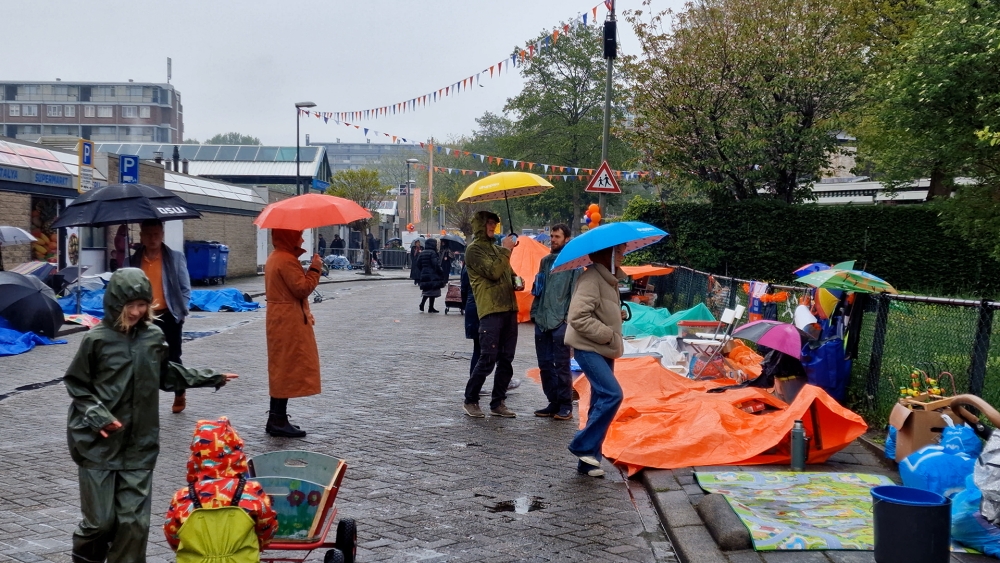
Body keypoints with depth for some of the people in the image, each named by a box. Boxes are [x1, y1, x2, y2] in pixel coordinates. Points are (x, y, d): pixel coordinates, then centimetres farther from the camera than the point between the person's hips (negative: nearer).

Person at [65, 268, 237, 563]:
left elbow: (167, 375, 17)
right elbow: (75, 384, 0)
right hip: (99, 443, -3)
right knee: (101, 520, 3)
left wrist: (211, 378, 15)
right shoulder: (97, 339, -9)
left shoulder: (154, 337, 2)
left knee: (135, 519, 3)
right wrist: (97, 416, -13)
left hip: (140, 444, 3)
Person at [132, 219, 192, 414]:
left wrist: (181, 311, -8)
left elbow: (185, 288, -1)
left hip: (168, 316, -2)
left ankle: (180, 396, 27)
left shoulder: (176, 257, -3)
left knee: (173, 358, 8)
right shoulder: (134, 259, 3)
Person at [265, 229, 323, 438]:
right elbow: (302, 288, -22)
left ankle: (276, 419, 18)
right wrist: (315, 268, -12)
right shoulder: (287, 260, -17)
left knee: (281, 369, 14)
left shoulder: (275, 258, 17)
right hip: (289, 322, -11)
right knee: (288, 369, -7)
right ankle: (279, 421, -6)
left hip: (279, 319, 11)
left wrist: (305, 313, 21)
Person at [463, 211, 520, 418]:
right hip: (490, 310, -8)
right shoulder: (474, 249, -3)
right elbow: (493, 272, -15)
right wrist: (506, 251, -8)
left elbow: (508, 273, 30)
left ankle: (498, 403, 14)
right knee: (488, 359, -9)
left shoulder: (496, 248, 22)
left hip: (509, 309, 8)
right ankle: (470, 401, 4)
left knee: (506, 360, 7)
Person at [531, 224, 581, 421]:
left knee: (561, 365, -4)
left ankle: (565, 406, 3)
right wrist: (534, 312, 14)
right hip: (542, 321, 7)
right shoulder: (545, 261, 16)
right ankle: (553, 403, 18)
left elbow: (575, 292, -8)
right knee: (545, 365, 9)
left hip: (560, 322, -7)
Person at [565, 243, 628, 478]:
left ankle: (588, 461, 15)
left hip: (603, 349, 10)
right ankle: (583, 446, -7)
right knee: (612, 394, -19)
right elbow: (578, 317, -24)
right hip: (588, 348, -10)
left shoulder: (610, 279, 14)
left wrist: (618, 315, 9)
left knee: (602, 401, 9)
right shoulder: (591, 278, -17)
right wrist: (609, 335, -20)